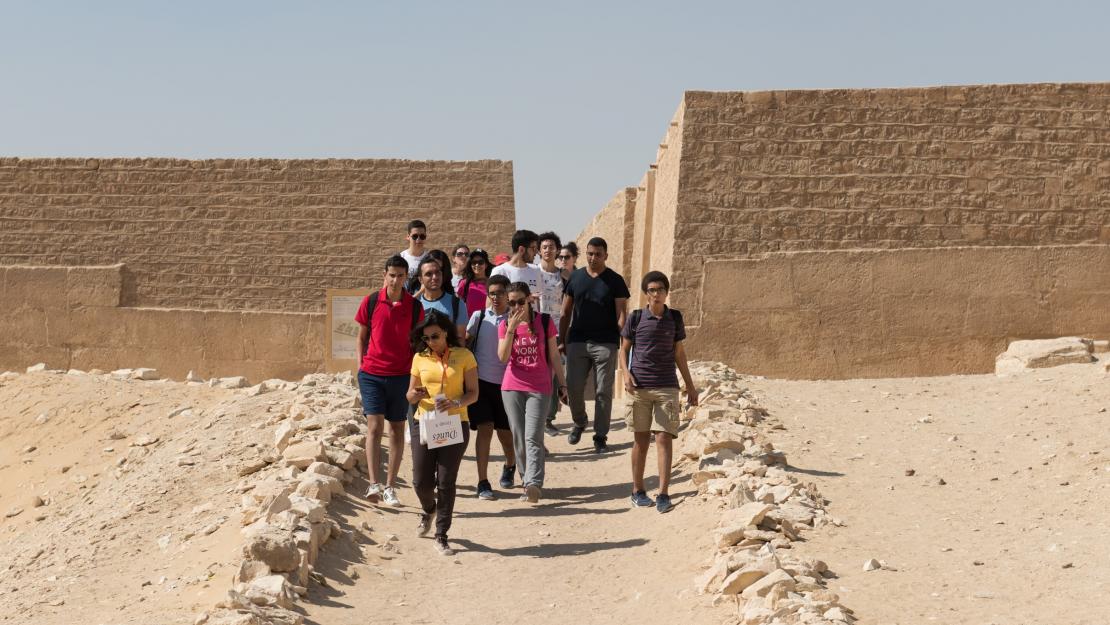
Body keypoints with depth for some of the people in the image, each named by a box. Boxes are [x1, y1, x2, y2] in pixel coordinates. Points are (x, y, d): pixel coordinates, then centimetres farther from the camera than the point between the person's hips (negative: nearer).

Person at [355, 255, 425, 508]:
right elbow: (362, 337, 9)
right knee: (374, 426, -11)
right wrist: (361, 365, 3)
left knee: (397, 429, 7)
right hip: (372, 374, -1)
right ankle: (374, 484, -15)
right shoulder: (371, 302, 0)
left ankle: (390, 487, 14)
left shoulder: (414, 306, 0)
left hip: (401, 375, 1)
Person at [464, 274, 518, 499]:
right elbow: (465, 343, 8)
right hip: (481, 380, 0)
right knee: (485, 428, -10)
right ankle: (483, 483, -6)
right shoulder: (479, 317, 3)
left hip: (505, 382, 0)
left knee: (505, 431, 8)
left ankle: (510, 466, 40)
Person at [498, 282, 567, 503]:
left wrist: (562, 384, 8)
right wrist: (511, 329, -16)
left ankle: (533, 483, -22)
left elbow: (554, 356, 6)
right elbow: (503, 357, -7)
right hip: (512, 387, 3)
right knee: (518, 437, 4)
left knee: (533, 437, -14)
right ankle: (526, 479, 13)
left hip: (540, 388, -3)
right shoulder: (505, 325, 5)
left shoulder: (544, 322, 1)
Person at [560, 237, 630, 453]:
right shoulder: (575, 277, 8)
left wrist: (624, 341, -11)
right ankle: (579, 423, 27)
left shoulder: (615, 281, 1)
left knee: (603, 392, 1)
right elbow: (566, 312, 12)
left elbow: (621, 314, -1)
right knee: (574, 387, 0)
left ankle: (600, 436, 10)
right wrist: (562, 339, 6)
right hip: (577, 342, 2)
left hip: (606, 344, -2)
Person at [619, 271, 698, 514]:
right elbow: (624, 349, 7)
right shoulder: (636, 318, 2)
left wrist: (690, 386, 15)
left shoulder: (675, 318, 7)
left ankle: (663, 494, -8)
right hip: (639, 385, 0)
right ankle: (638, 490, 19)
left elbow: (679, 354, 14)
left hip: (667, 387, 1)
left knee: (663, 438, -7)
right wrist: (625, 373, -11)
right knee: (641, 438, 7)